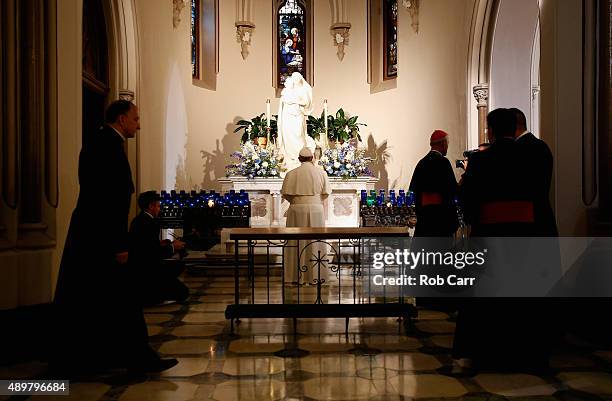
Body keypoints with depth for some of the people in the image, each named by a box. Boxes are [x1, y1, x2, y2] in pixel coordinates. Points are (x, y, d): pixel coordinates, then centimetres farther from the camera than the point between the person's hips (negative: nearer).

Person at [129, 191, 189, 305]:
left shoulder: (138, 220, 10)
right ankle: (144, 296, -4)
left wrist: (159, 244, 9)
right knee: (182, 293, -9)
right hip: (145, 272, -10)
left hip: (137, 267, 10)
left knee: (179, 266, 24)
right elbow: (155, 254, -23)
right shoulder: (150, 223, -20)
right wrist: (172, 247, -8)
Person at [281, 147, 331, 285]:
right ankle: (314, 276, 11)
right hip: (316, 209, 1)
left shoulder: (291, 173, -3)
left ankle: (297, 276, 8)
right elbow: (326, 193, 0)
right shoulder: (321, 172, 0)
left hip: (297, 209, 0)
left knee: (296, 242, 6)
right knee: (315, 241, 8)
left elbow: (285, 193, -3)